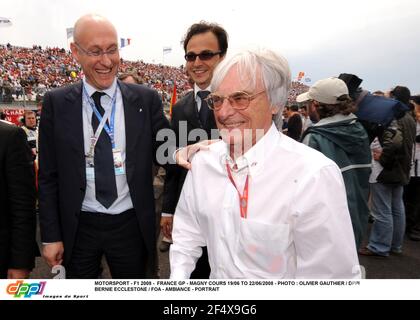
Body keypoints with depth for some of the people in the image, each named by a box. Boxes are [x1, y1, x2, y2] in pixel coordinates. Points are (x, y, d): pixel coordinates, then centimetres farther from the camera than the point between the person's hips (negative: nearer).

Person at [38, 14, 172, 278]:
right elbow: (48, 176, 0)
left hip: (131, 226, 0)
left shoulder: (146, 100, -5)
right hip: (78, 228, 1)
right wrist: (51, 236, 0)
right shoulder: (56, 103, -4)